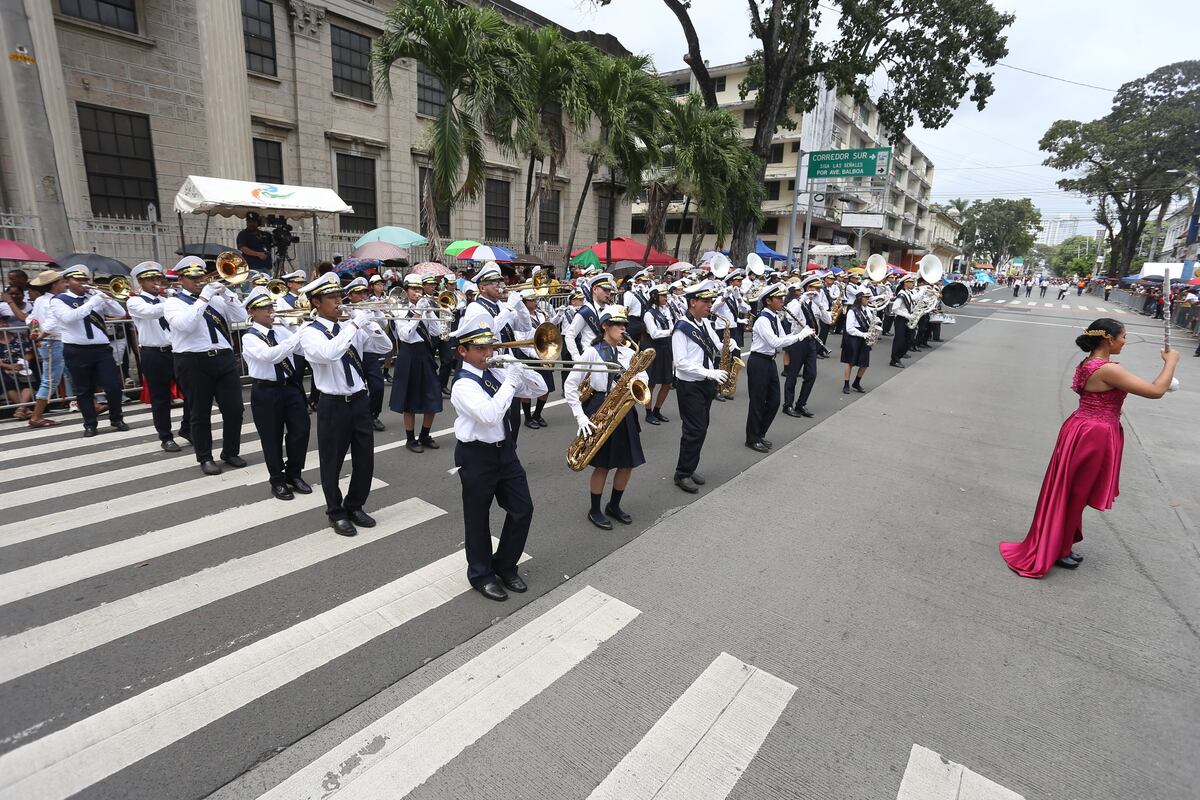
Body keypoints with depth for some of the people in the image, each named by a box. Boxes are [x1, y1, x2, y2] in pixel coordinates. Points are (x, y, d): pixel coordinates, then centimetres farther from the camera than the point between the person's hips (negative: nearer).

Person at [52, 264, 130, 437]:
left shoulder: (96, 296, 9)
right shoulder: (59, 300, 0)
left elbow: (120, 313, 1)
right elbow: (69, 317, -21)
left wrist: (106, 297, -13)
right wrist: (94, 301, -24)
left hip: (102, 348, 2)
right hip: (76, 351, -2)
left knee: (113, 386, -1)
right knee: (84, 390, 8)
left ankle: (117, 419, 17)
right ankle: (90, 424, 17)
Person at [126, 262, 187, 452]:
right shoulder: (135, 301, -4)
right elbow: (150, 312, -26)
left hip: (176, 350, 4)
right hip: (154, 355, -4)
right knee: (160, 398, 5)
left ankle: (187, 428, 24)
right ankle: (166, 437, 16)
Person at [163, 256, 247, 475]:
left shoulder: (216, 299, 13)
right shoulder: (173, 302, 1)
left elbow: (241, 317, 2)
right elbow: (185, 325, -19)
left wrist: (225, 293, -9)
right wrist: (203, 298, -18)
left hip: (224, 358, 4)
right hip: (193, 362, -3)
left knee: (235, 409, 5)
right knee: (201, 414, 6)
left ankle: (231, 453, 22)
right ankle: (205, 458, 19)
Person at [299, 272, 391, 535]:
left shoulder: (349, 328, 7)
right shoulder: (309, 332, -9)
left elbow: (384, 344, 5)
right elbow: (328, 353, -30)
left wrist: (369, 323, -12)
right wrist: (355, 324, -27)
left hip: (360, 400, 5)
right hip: (333, 405, -5)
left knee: (365, 459, 12)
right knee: (332, 462, 10)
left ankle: (354, 506, 32)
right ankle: (335, 513, 28)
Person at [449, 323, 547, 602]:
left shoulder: (496, 374, 3)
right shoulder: (463, 385, -17)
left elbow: (539, 389, 6)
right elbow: (490, 415, -34)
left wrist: (520, 370, -11)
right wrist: (511, 381, -27)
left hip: (505, 450, 7)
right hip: (477, 456, -7)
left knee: (523, 509, 9)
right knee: (478, 517, 9)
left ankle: (505, 565, 30)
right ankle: (481, 574, 30)